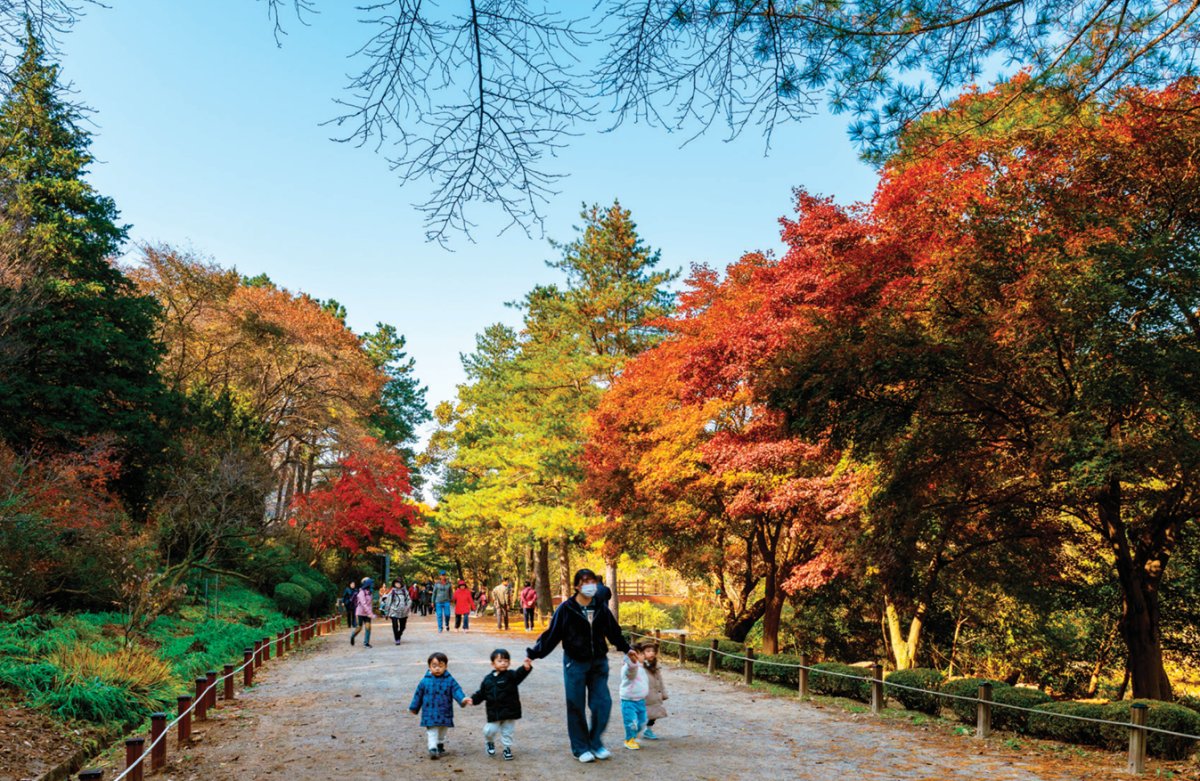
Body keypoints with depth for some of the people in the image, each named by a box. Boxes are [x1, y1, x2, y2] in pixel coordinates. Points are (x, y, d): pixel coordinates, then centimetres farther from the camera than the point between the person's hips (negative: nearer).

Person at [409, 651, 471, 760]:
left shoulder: (449, 680, -7)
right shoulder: (425, 681, -6)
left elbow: (456, 690, -14)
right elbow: (418, 694, 4)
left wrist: (463, 699, -32)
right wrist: (414, 708, 12)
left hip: (444, 713, 2)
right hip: (430, 713, -2)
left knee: (442, 731, 18)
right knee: (431, 731, -9)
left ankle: (440, 746, 34)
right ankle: (432, 748, -11)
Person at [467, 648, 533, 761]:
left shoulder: (511, 676, -8)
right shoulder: (488, 679, 3)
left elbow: (519, 675, -29)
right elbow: (482, 693, 11)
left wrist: (526, 668, -50)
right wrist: (473, 699, -7)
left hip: (509, 712, -2)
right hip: (493, 712, 2)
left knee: (507, 731, 8)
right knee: (490, 730, 2)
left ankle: (507, 748, 30)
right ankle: (490, 743, 33)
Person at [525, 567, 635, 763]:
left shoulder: (601, 608, 3)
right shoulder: (566, 609, -9)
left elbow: (614, 632, 16)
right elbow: (551, 635, -6)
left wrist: (626, 649, 19)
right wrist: (533, 653, -12)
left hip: (599, 663, 3)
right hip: (575, 664, -3)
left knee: (603, 703, -2)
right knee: (576, 706, 2)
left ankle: (595, 742, 17)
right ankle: (580, 748, 17)